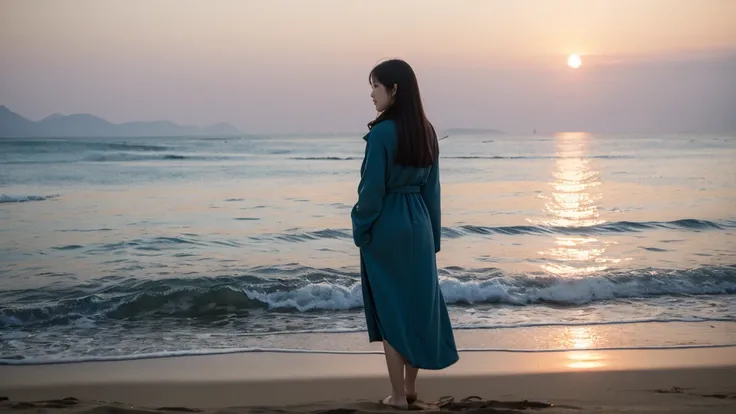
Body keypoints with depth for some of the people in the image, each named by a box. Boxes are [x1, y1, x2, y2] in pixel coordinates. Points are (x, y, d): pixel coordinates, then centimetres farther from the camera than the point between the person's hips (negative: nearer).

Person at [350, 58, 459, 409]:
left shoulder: (382, 133, -17)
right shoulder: (426, 131, 5)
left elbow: (372, 189, -15)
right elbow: (432, 188, 9)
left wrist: (360, 229, -3)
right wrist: (433, 234, 14)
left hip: (386, 227, -6)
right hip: (417, 223, 7)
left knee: (390, 309, 2)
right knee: (417, 303, 13)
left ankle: (398, 395, 8)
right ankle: (411, 387, 22)